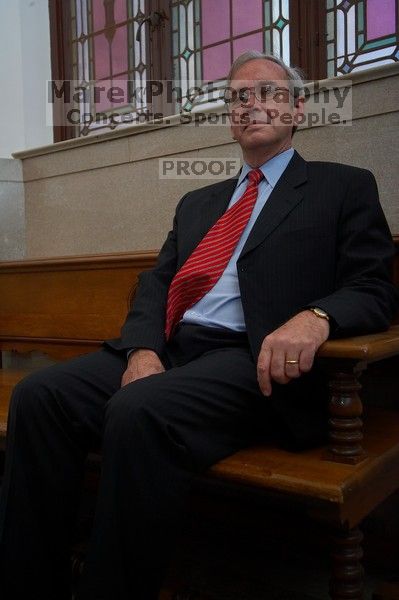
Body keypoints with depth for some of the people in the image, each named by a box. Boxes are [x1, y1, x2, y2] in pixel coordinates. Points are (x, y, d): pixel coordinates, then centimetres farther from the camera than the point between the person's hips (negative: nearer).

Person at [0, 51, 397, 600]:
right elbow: (156, 283, 17)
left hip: (254, 359, -5)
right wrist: (144, 350, -5)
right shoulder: (198, 202, 27)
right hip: (170, 351, 6)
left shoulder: (344, 188, 12)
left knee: (139, 410, -33)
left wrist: (315, 317, -21)